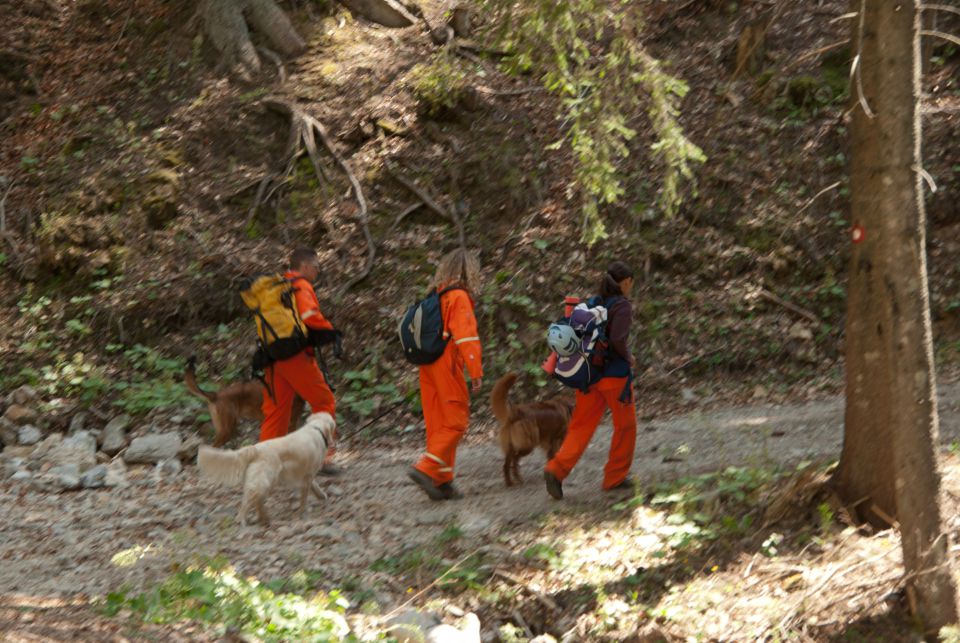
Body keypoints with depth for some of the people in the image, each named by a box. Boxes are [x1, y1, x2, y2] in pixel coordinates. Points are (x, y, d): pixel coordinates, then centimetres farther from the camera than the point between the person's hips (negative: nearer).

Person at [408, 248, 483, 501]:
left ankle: (442, 482, 12)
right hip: (447, 367, -8)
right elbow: (466, 336, -18)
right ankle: (426, 469, -14)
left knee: (438, 424, 10)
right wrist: (476, 371, -19)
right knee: (455, 422, -4)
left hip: (428, 366, 8)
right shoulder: (459, 297, -11)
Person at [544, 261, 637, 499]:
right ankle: (615, 477, 21)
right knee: (625, 426, 14)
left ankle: (557, 469, -15)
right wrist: (628, 358, -5)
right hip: (615, 374, -6)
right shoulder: (622, 305, -11)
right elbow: (618, 340, -23)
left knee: (581, 426, 5)